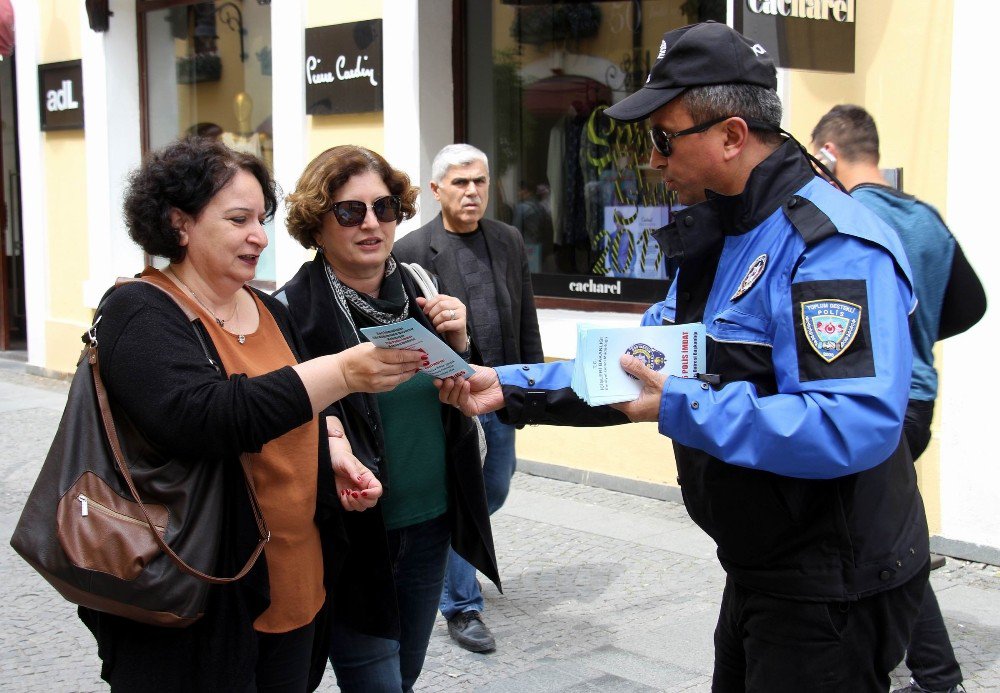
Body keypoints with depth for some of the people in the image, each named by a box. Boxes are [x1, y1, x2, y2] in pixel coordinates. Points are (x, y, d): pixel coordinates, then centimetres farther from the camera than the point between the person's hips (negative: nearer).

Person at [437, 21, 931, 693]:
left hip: (834, 588, -9)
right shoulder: (719, 240, 10)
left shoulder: (832, 245, -24)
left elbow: (857, 425, -35)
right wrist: (510, 388, 3)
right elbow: (638, 366, 13)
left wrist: (683, 409, -29)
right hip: (758, 571, 9)